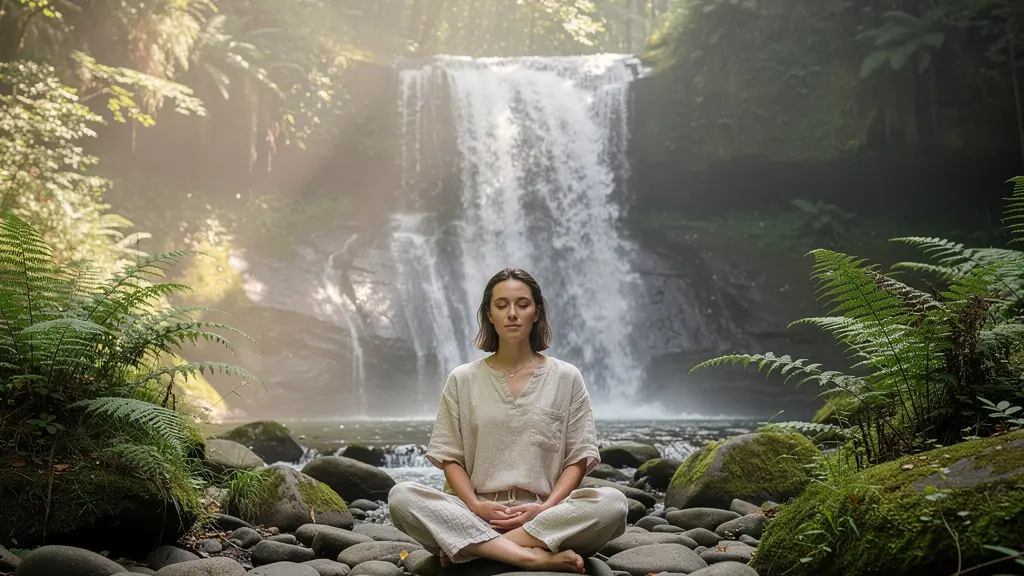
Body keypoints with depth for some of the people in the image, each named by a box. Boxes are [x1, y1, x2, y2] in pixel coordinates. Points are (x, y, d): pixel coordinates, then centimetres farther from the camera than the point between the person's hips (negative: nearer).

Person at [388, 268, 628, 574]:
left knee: (612, 503, -30)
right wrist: (475, 506, -12)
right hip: (477, 515, 0)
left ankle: (474, 546, -23)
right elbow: (449, 456, 6)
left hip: (545, 516, 0)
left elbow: (579, 458, 4)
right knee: (401, 496, -27)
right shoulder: (462, 380, 9)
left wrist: (546, 508, -12)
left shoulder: (566, 378, 7)